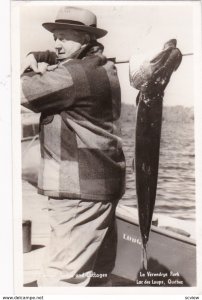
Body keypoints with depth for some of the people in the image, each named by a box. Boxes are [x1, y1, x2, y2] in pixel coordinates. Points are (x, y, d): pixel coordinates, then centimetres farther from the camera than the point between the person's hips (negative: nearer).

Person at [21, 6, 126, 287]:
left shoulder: (75, 74, -18)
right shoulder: (101, 67, 14)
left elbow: (25, 92, -17)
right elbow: (58, 56, 27)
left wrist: (33, 72, 3)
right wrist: (36, 57, 7)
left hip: (81, 189, -11)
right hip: (101, 182, 11)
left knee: (61, 276, -7)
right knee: (97, 269, 20)